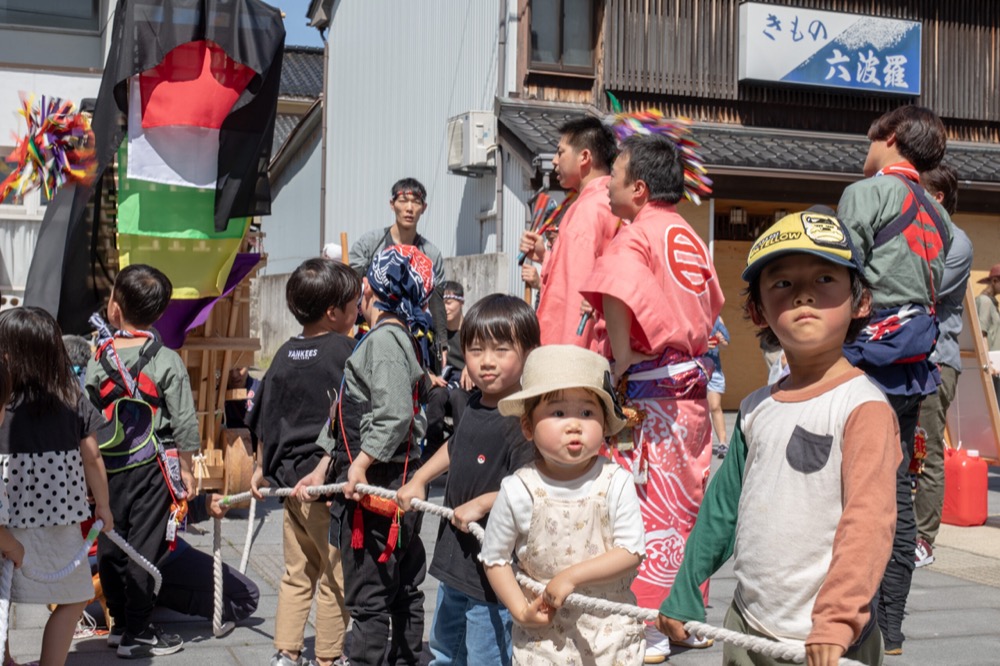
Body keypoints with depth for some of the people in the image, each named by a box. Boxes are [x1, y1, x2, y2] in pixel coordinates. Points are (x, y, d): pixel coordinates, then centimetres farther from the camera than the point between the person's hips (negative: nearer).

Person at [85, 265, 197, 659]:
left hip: (108, 468, 3)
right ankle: (136, 633, 8)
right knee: (144, 548, 2)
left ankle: (119, 623, 25)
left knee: (110, 546, 14)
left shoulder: (98, 360, 0)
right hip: (151, 467, -3)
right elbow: (184, 422, -9)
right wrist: (186, 469, 2)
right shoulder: (168, 361, -8)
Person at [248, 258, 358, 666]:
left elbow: (264, 417, 16)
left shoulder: (284, 354, 9)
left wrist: (262, 468, 24)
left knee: (297, 572, 18)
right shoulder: (344, 350, -10)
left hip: (287, 477, 7)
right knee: (335, 574, 4)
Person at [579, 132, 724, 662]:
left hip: (651, 386, -8)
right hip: (692, 383, 8)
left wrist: (618, 364, -20)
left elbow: (617, 296, -28)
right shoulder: (689, 235, 12)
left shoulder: (635, 236, -11)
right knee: (687, 500, 15)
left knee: (649, 505, -2)